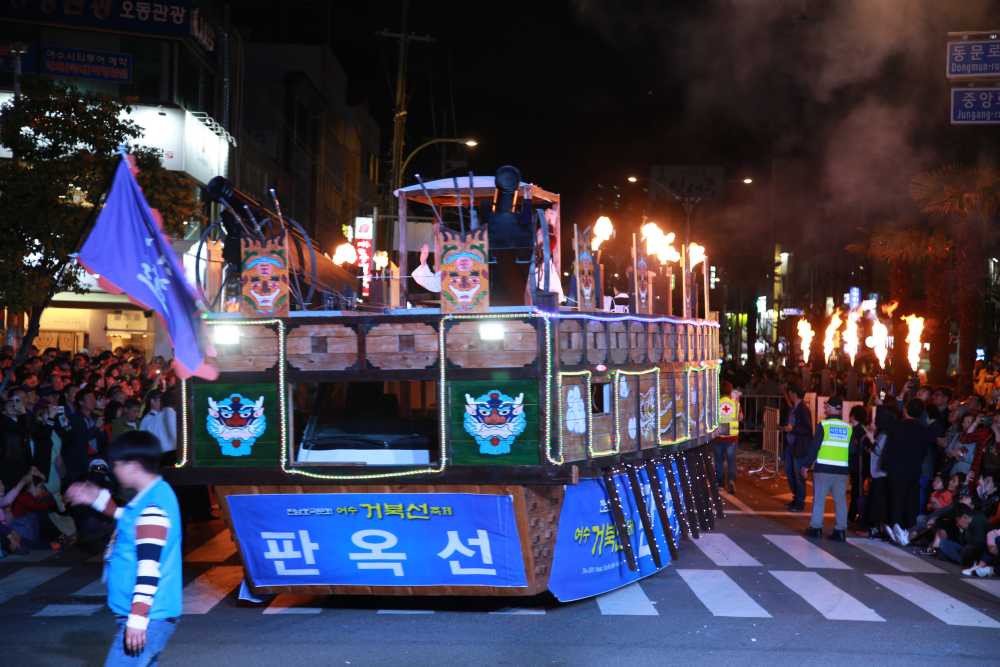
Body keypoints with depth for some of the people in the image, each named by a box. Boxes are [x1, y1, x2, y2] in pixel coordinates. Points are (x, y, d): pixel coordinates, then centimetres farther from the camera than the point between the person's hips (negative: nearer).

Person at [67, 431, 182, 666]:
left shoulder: (152, 508, -21)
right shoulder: (152, 496, 11)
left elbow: (149, 567, -25)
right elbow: (133, 525, 33)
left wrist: (137, 619, -26)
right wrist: (99, 499, 31)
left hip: (148, 618, -11)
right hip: (150, 616, 11)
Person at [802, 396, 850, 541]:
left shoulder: (824, 425, -7)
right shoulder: (848, 428, 5)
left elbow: (814, 446, -8)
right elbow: (852, 450, 9)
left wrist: (806, 465, -1)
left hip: (823, 468, -3)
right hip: (842, 470, 3)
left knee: (819, 498, 5)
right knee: (840, 500, 7)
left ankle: (816, 527, 7)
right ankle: (840, 530, 7)